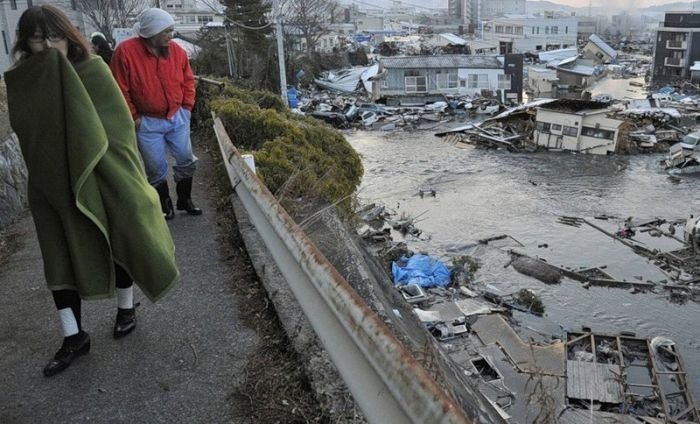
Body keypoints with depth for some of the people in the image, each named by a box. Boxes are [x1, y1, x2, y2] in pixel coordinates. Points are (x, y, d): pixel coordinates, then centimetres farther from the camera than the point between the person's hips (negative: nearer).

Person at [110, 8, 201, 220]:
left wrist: (187, 107, 4)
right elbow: (120, 90, -12)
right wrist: (133, 117, -8)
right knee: (156, 168, 5)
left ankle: (185, 200, 26)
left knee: (187, 160, 7)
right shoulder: (126, 51, -16)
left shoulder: (177, 50, -2)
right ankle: (165, 205, 23)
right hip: (148, 122, -3)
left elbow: (188, 80, 11)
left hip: (178, 117, 4)